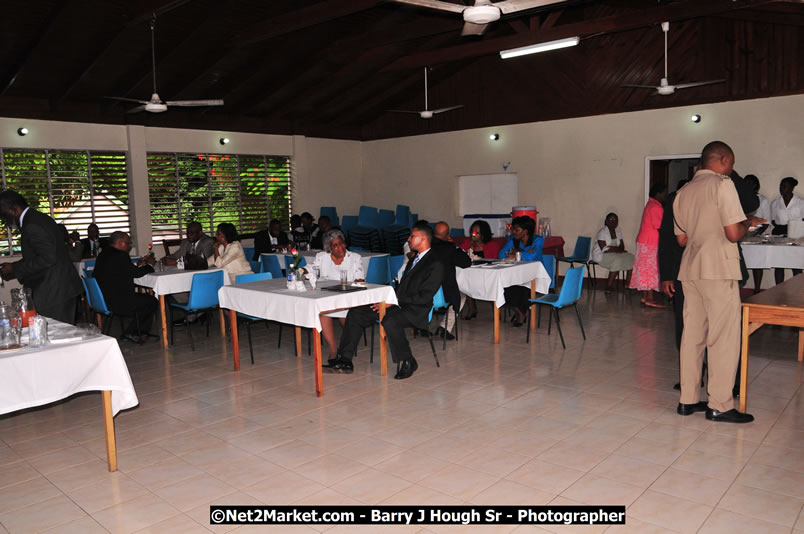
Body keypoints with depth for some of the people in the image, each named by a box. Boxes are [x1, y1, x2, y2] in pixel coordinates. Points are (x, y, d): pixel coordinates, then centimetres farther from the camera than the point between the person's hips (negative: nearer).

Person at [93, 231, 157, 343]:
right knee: (152, 301, 2)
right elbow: (136, 273, -12)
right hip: (115, 302, -10)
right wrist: (149, 265, 6)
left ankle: (140, 332, 19)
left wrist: (138, 265, 17)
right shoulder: (120, 255, -18)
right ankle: (130, 332, 10)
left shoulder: (104, 253, 12)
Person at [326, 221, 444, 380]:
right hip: (399, 304, 9)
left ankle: (407, 362, -17)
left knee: (390, 322, -39)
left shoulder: (435, 265, -10)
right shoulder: (414, 259, 20)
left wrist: (394, 301, -19)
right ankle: (345, 361, -2)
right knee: (355, 313, -3)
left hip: (415, 310, -9)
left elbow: (424, 297, -19)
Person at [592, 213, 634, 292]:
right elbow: (604, 249, -22)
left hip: (614, 254, 8)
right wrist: (617, 249, -15)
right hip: (600, 255, -8)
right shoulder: (602, 232, -15)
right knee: (617, 260, -32)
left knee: (630, 257, -10)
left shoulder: (618, 231, 7)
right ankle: (609, 285, -25)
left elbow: (622, 246, 5)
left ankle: (628, 283, -7)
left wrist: (611, 248, -17)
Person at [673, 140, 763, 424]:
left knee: (692, 335, 10)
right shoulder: (723, 184, -7)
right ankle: (719, 405, 4)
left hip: (690, 270, 7)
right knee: (724, 337, -1)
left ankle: (688, 400, 15)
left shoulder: (684, 192, 16)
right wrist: (747, 223, 6)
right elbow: (733, 233, -13)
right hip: (718, 269, -7)